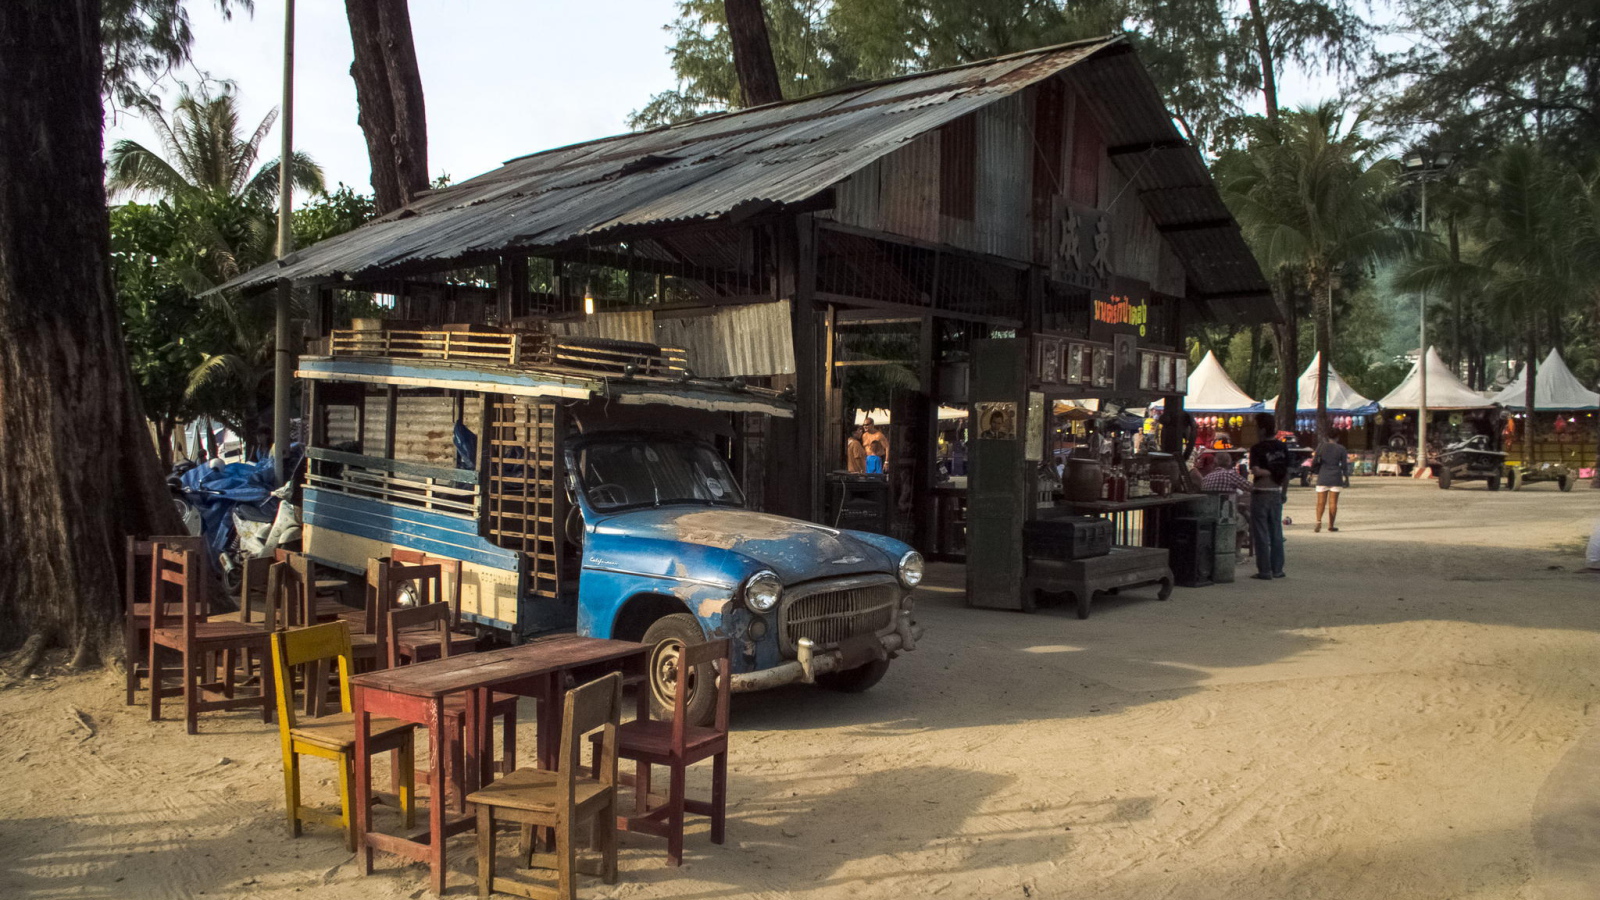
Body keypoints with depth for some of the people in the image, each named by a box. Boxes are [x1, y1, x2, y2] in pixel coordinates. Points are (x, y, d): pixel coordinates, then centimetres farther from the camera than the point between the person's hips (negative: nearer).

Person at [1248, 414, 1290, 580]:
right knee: (1276, 532, 13)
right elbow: (1287, 472, 9)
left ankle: (1264, 571, 1)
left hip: (1261, 493, -5)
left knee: (1261, 533, 0)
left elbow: (1255, 470, -25)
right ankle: (1277, 569, 16)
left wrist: (1268, 473, -7)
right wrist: (1284, 491, 17)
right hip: (1276, 492, 6)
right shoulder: (1282, 447, 4)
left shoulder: (1257, 448, -13)